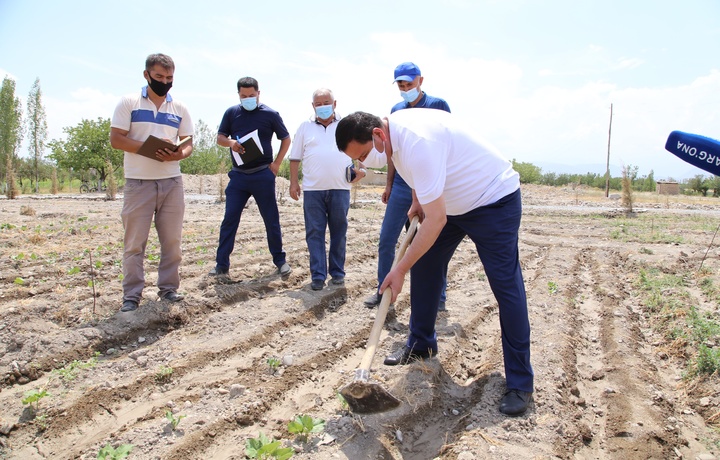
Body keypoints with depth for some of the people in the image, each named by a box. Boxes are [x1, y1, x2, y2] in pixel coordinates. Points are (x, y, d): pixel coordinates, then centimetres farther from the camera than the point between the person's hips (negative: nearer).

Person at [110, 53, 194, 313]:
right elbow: (116, 139, -4)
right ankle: (131, 296, 7)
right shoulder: (129, 103, 2)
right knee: (134, 242, 0)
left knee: (171, 240, 7)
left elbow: (188, 143, 11)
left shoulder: (179, 109, 12)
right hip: (138, 182, -3)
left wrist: (179, 154, -13)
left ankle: (169, 289, 18)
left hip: (172, 182, 3)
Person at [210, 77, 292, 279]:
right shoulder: (231, 113, 7)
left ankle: (280, 260, 17)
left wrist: (276, 163, -2)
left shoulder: (270, 114, 1)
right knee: (229, 219, -1)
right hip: (238, 175, 2)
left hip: (263, 175, -2)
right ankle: (221, 265, 5)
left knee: (271, 220, 4)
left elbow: (286, 139, 8)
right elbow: (220, 137, 11)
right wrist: (231, 143, -13)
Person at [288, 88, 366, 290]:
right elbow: (295, 158, 12)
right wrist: (293, 183, 4)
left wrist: (361, 168, -6)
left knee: (338, 233, 6)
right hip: (312, 190, 0)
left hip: (340, 189, 0)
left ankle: (337, 273, 16)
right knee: (315, 233, -1)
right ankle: (318, 276, 4)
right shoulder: (305, 127, 11)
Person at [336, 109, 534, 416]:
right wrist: (417, 199, 5)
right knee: (424, 266, 7)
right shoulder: (392, 128, -6)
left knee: (506, 287, -10)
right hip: (451, 201, 9)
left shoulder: (417, 142, -35)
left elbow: (436, 220, -33)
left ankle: (520, 383, -1)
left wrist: (400, 270, -27)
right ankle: (421, 344, 23)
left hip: (494, 200, -9)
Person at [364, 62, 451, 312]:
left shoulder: (438, 105, -3)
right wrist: (389, 183, 13)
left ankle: (438, 297, 18)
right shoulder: (396, 110, 11)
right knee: (386, 240, 4)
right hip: (402, 186, 5)